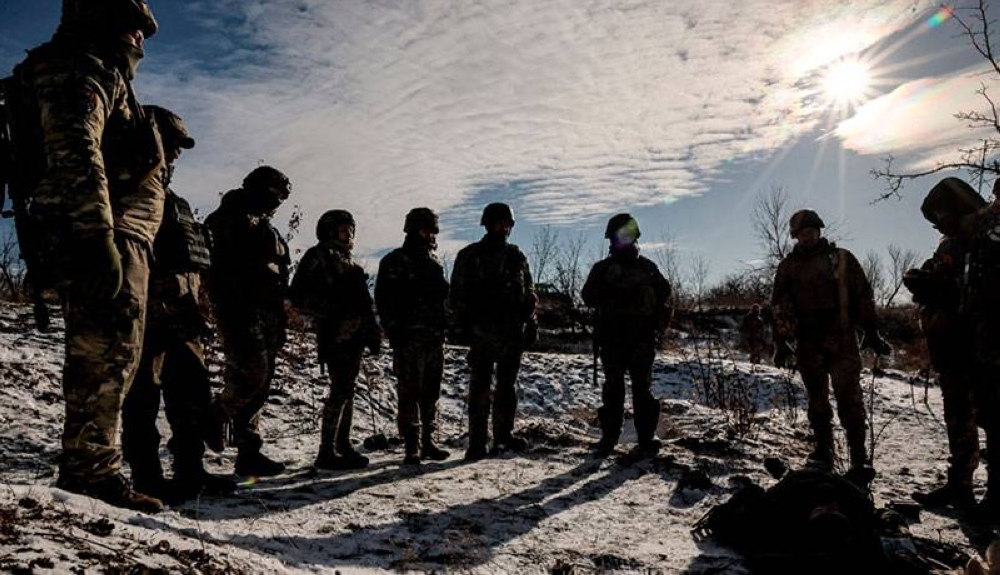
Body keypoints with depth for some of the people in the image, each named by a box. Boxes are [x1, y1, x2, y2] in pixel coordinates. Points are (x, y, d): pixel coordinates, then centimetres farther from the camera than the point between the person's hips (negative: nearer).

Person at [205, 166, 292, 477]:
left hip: (267, 313, 8)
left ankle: (249, 453, 8)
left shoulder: (267, 229, 27)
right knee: (254, 373, -19)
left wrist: (280, 322, 19)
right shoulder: (230, 218, 1)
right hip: (240, 310, -8)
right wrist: (230, 315, -21)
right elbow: (221, 267, -12)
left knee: (259, 383, 4)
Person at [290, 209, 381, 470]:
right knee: (340, 391, -11)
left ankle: (343, 445, 20)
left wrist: (373, 333, 19)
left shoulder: (348, 261, 22)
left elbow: (363, 301, 24)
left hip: (354, 334, 8)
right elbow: (299, 296, -12)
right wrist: (328, 313, -16)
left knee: (348, 391, 11)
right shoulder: (319, 256, -3)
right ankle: (327, 452, -6)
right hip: (335, 335, -8)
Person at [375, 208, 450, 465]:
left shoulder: (434, 261, 17)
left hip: (435, 338, 6)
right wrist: (395, 332, -13)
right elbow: (383, 300, -7)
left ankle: (428, 441, 19)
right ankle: (412, 446, 1)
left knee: (431, 393, 10)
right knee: (410, 393, -4)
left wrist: (443, 326, 15)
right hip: (409, 339, -6)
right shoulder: (394, 262, -2)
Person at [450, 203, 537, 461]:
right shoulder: (469, 256, 2)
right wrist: (461, 328, -6)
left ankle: (504, 435, 22)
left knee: (508, 385, 11)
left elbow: (529, 294, 16)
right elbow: (458, 295, 0)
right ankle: (477, 442, 1)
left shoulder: (516, 256, 13)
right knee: (480, 387, -3)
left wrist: (530, 325, 9)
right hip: (481, 331, -4)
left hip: (512, 333, 4)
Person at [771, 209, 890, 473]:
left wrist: (872, 333, 3)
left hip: (843, 340, -2)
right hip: (809, 344, 2)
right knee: (817, 399, 8)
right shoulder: (788, 265, 8)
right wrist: (781, 343, 2)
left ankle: (859, 457, -2)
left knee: (849, 397, -7)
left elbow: (864, 295, 6)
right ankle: (823, 451, 17)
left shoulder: (842, 259, 5)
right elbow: (779, 307, 7)